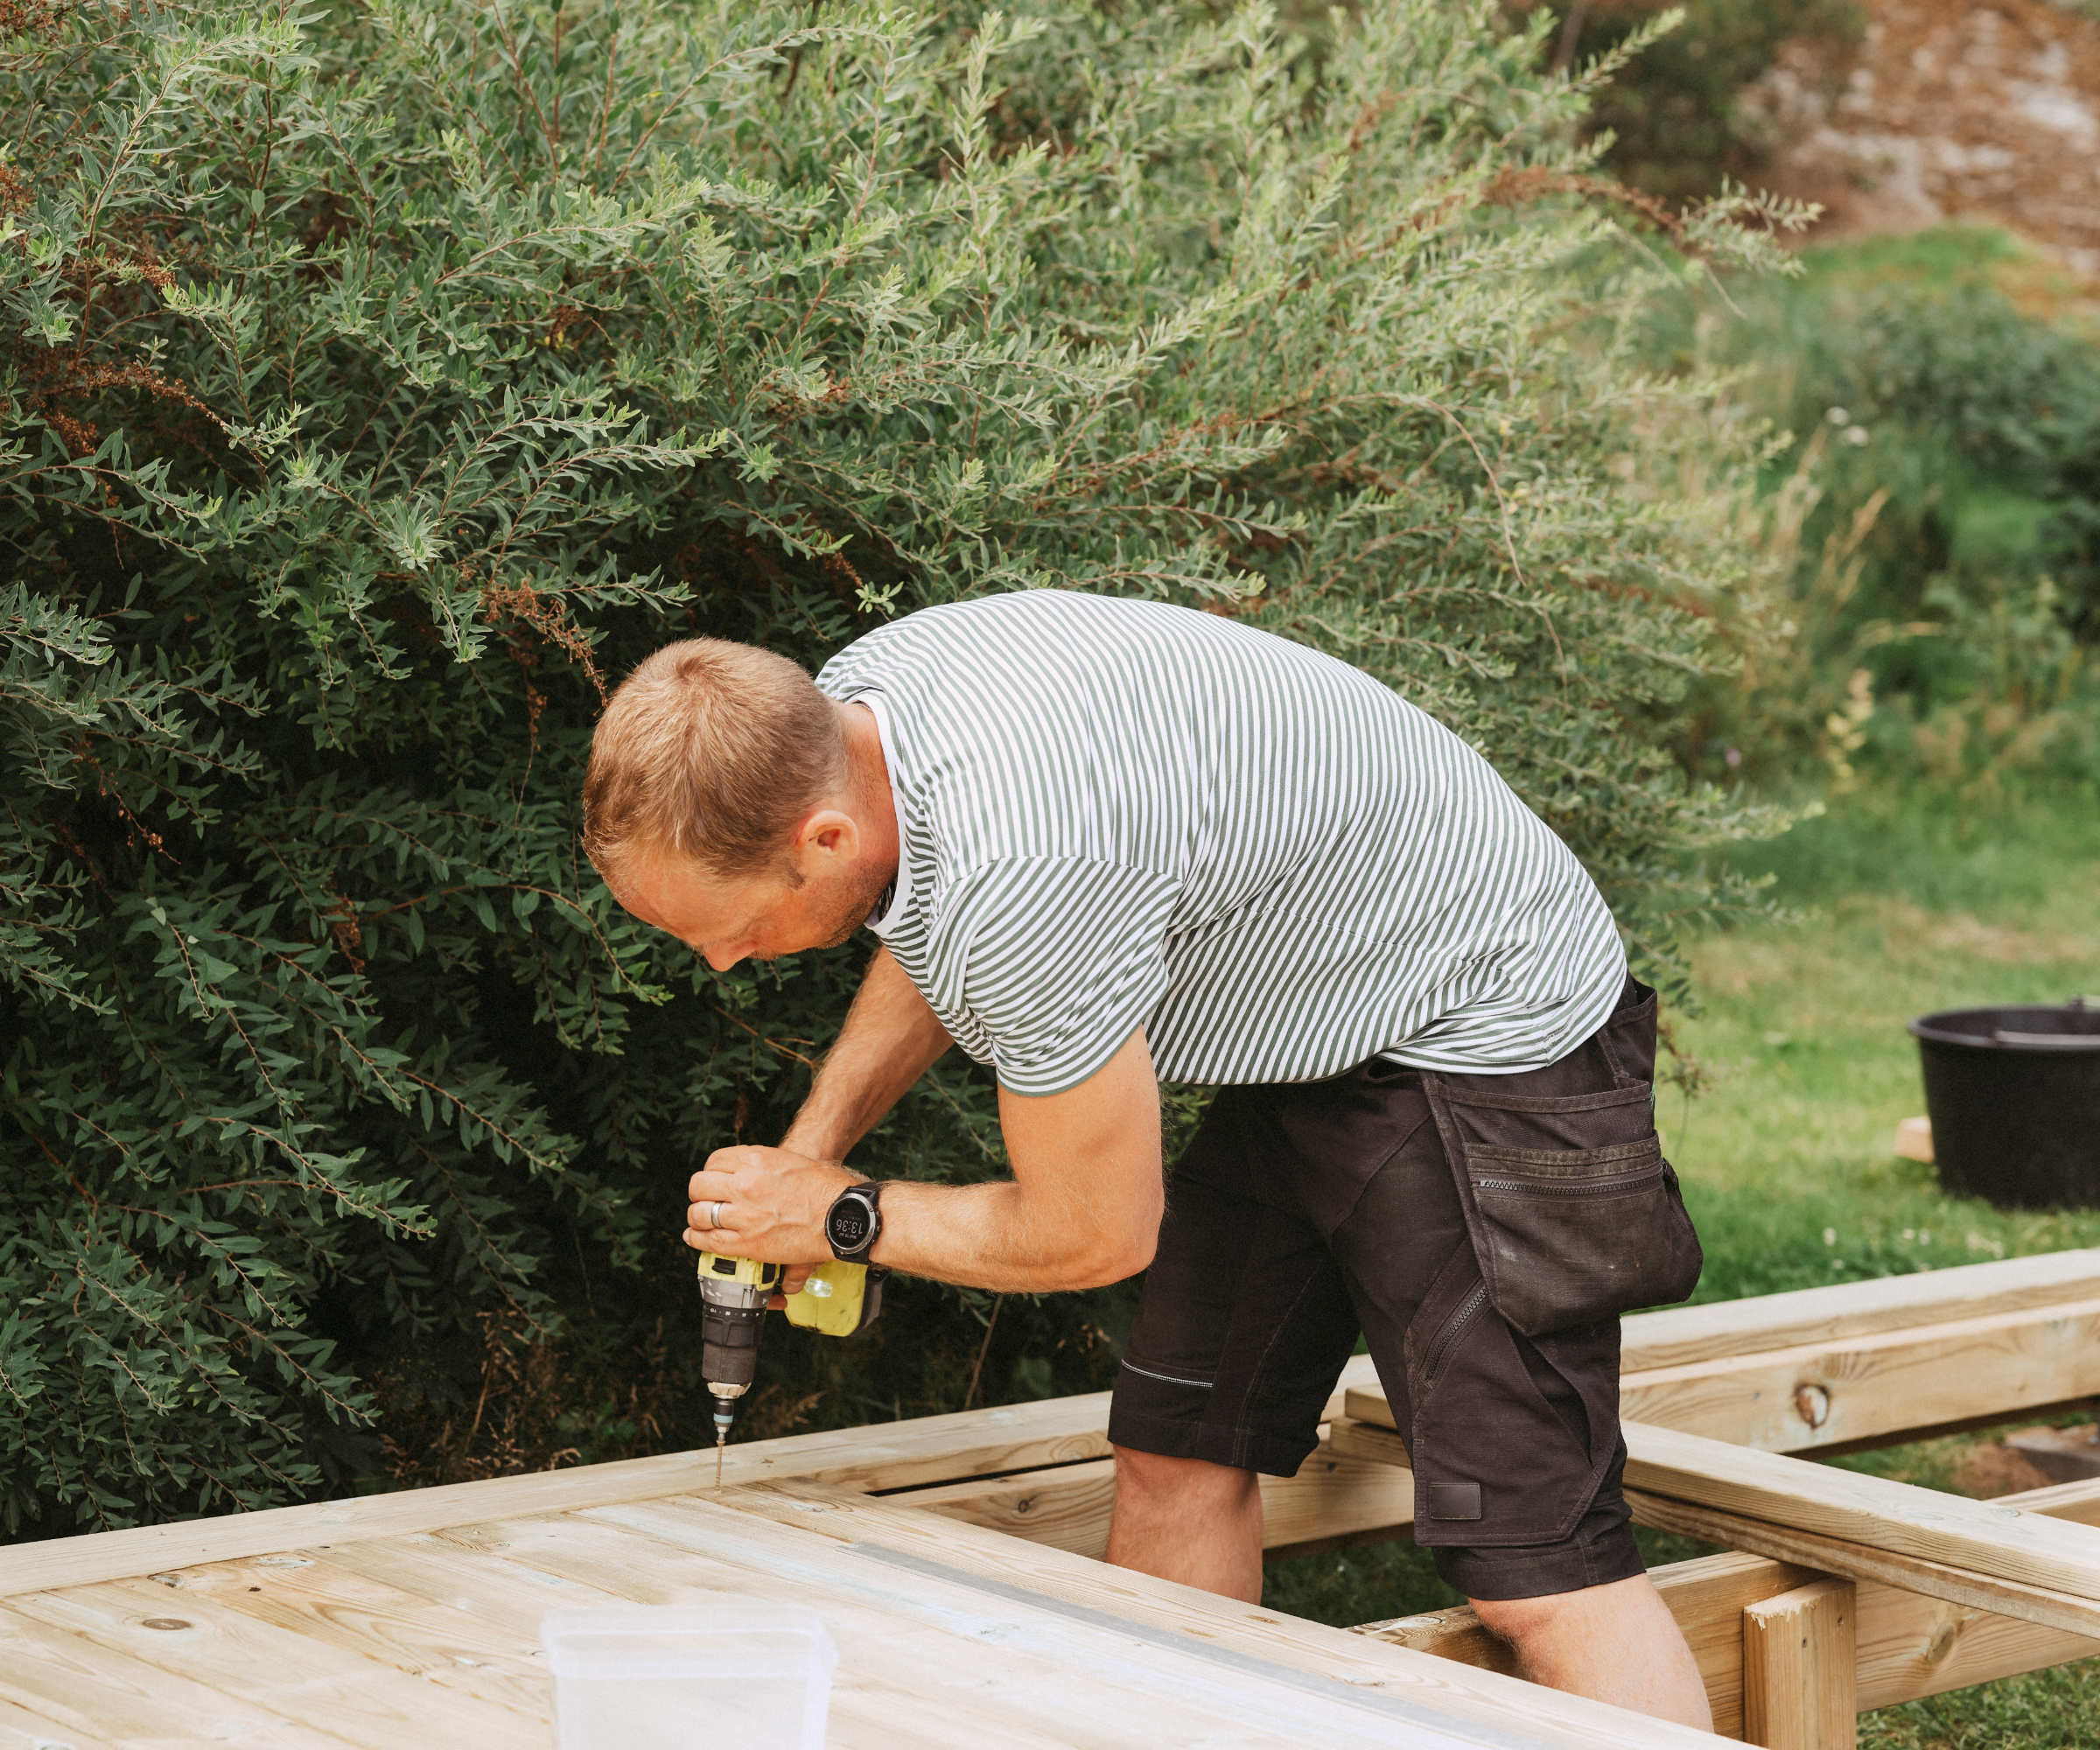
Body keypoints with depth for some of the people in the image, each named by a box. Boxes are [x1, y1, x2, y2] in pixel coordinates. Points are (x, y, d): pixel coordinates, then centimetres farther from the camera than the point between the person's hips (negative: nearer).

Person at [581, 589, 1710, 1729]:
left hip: (1481, 1043, -9)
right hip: (1307, 1044, 9)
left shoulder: (1023, 879, -36)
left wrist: (843, 1217, -4)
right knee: (1176, 1462, 7)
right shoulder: (840, 710, -8)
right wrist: (810, 1144, 8)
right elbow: (933, 932, 18)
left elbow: (1093, 1235, -19)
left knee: (1529, 1557, -14)